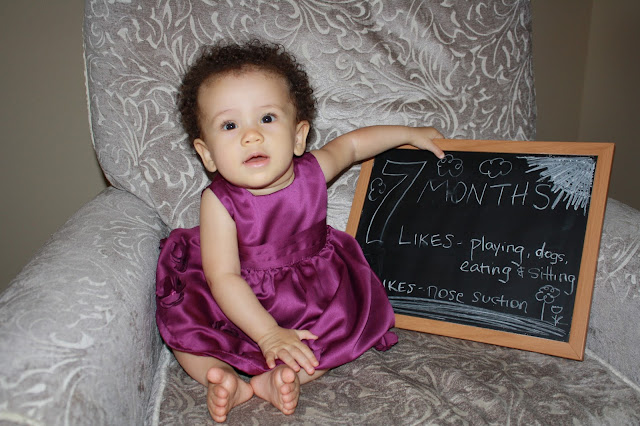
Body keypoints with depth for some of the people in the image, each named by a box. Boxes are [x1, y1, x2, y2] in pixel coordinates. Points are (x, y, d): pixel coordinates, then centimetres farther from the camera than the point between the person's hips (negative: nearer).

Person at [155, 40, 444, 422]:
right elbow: (224, 277, -26)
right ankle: (222, 379, -12)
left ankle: (279, 378, -23)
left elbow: (353, 143, 7)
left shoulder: (313, 172, -15)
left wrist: (410, 133, 15)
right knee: (180, 321, -14)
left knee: (355, 317, -18)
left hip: (312, 294, 2)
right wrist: (269, 334, -33)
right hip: (243, 304, -2)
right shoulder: (219, 202, -24)